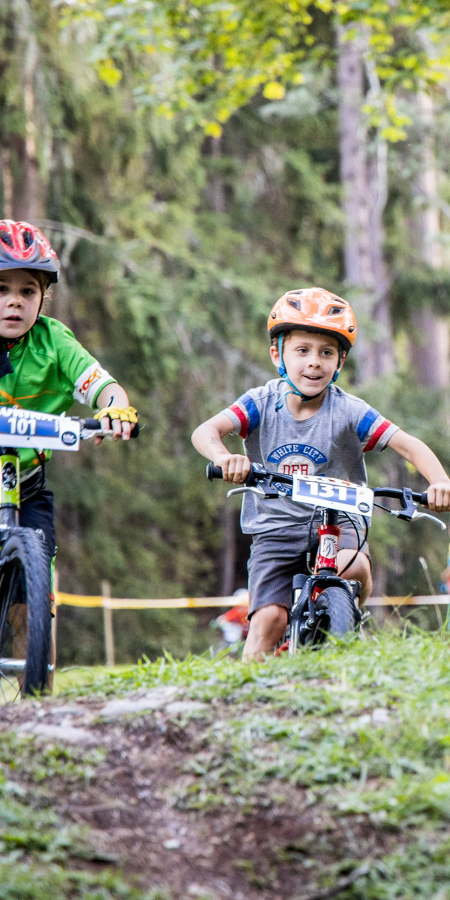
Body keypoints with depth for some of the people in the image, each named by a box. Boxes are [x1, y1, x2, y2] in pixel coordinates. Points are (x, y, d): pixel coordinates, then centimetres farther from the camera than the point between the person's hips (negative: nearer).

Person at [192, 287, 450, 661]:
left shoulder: (349, 411, -10)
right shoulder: (262, 403, -9)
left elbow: (410, 446, -16)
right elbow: (206, 431, -23)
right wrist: (223, 457, -48)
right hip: (276, 527, 0)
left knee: (353, 567, -31)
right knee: (269, 618, -18)